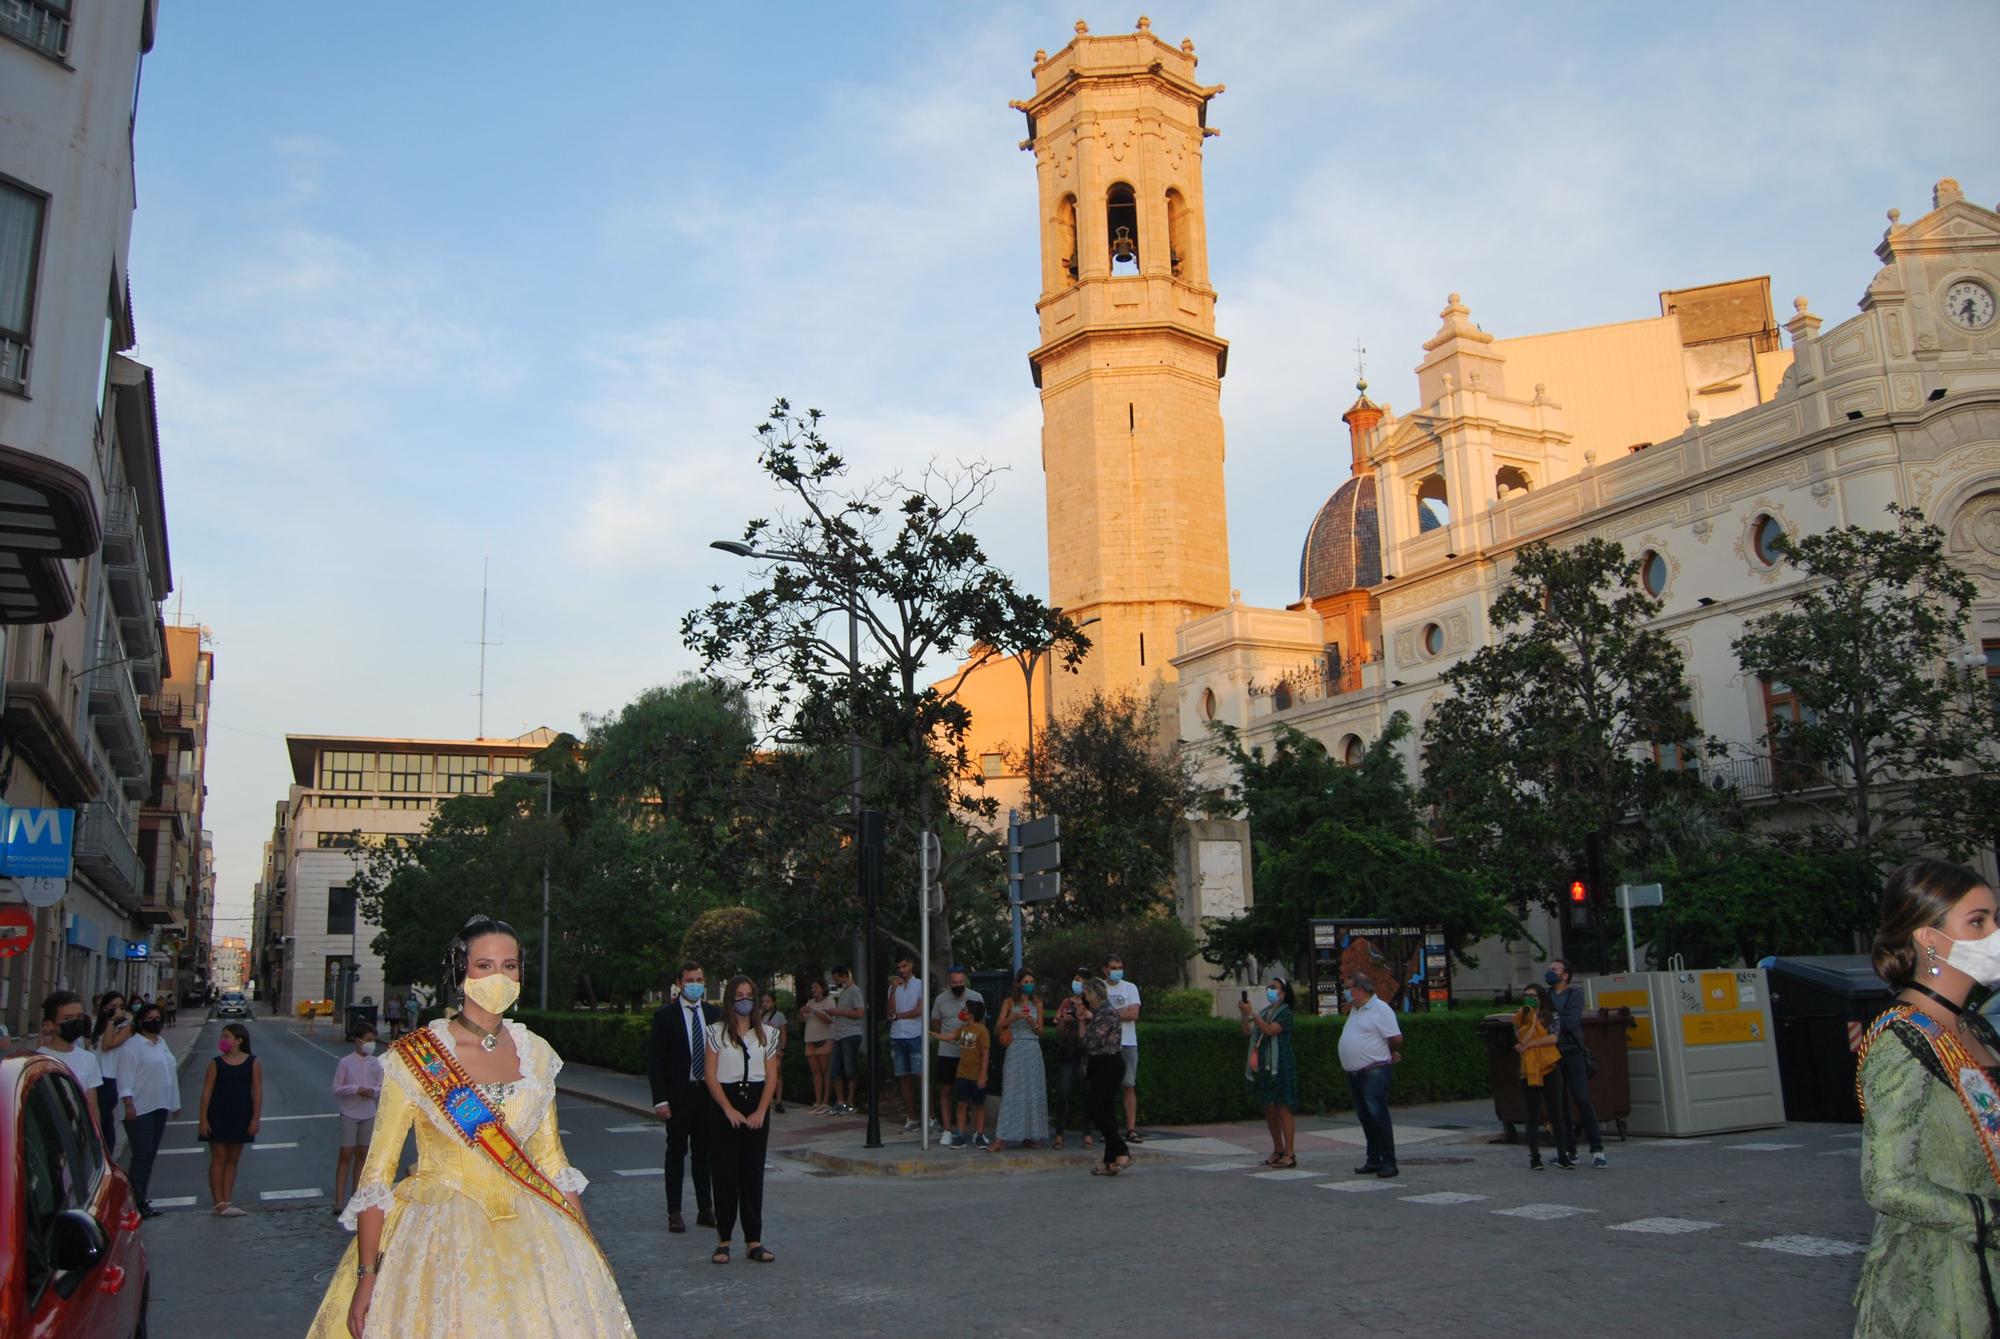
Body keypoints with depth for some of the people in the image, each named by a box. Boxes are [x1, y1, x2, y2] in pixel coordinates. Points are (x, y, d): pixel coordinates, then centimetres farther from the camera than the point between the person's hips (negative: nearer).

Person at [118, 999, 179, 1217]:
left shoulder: (162, 1044, 17)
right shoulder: (131, 1046, -8)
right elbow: (125, 1078, -15)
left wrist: (175, 1103, 23)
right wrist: (129, 1103, -24)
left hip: (160, 1108, 8)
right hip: (140, 1109, -8)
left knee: (150, 1155, 10)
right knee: (142, 1154, -10)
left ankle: (141, 1199, 16)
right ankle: (135, 1201, -6)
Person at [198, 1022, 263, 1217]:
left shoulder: (253, 1062, -1)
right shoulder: (216, 1063, -2)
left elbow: (257, 1091, -2)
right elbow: (206, 1092, -3)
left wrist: (255, 1118, -7)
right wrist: (203, 1119, -9)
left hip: (240, 1117, 1)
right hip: (217, 1116, -1)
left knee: (232, 1159, 8)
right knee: (219, 1157, -1)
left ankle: (227, 1202, 12)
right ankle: (219, 1203, 1)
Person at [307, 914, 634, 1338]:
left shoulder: (536, 1053, 4)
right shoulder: (415, 1058, -8)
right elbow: (377, 1173, -7)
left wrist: (585, 1250, 10)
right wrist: (367, 1275, -11)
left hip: (528, 1229, 4)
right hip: (439, 1235, -3)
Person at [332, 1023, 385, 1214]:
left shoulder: (375, 1063, 4)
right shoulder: (346, 1062, -8)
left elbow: (381, 1088, 10)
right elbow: (336, 1088, -7)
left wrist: (373, 1091, -11)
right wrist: (356, 1089, -19)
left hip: (368, 1114, 4)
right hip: (349, 1114, -4)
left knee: (362, 1155, 8)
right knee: (346, 1155, -4)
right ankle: (339, 1201, -1)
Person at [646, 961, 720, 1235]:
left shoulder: (714, 1014, 7)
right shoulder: (665, 1015, -5)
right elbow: (654, 1059, -7)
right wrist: (660, 1099, -13)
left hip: (708, 1092, 4)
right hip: (678, 1094, -4)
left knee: (704, 1152, 11)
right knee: (676, 1153, 4)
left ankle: (705, 1210, 19)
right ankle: (674, 1212, 12)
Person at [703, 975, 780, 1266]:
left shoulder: (767, 1034, 8)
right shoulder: (716, 1032, 0)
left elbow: (771, 1076, 5)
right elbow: (711, 1076, -4)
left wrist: (761, 1112, -7)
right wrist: (729, 1110, -11)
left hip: (757, 1104, 2)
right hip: (724, 1104, -2)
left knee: (753, 1173, 3)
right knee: (725, 1173, -1)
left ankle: (753, 1240, 7)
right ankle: (723, 1240, 7)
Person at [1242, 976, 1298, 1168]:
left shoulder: (1284, 1012, -6)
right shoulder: (1264, 1012, 16)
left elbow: (1270, 1030, -20)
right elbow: (1247, 1032, 10)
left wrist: (1252, 1013, -20)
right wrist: (1244, 1014, -3)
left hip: (1280, 1066, -7)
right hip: (1263, 1066, 7)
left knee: (1284, 1108, -7)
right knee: (1269, 1110, 10)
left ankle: (1289, 1154, -6)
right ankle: (1278, 1150, 21)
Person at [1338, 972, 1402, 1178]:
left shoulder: (1380, 1009, -12)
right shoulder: (1354, 1010, 16)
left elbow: (1396, 1039, -14)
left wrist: (1392, 1054, 1)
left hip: (1374, 1072, -9)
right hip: (1354, 1073, 9)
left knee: (1378, 1115, -9)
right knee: (1365, 1117, 11)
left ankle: (1389, 1162, -5)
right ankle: (1373, 1159, 18)